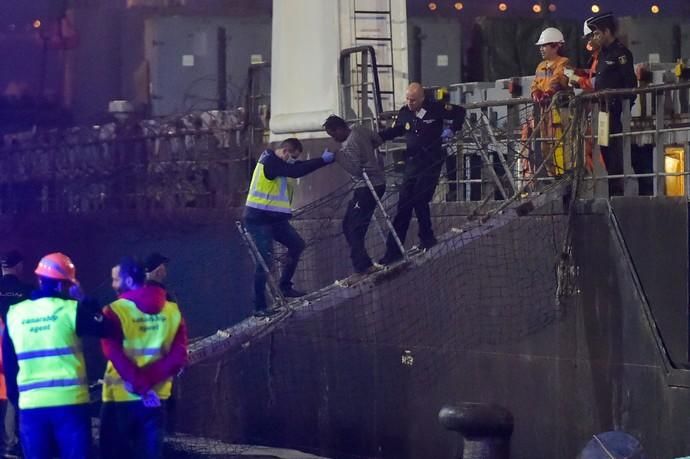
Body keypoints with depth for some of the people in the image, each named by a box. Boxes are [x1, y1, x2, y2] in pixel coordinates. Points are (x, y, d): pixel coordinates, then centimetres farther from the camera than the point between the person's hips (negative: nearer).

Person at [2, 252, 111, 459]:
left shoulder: (14, 314, 5)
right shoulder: (71, 309, -7)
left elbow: (8, 363, 11)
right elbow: (105, 329, 6)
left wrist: (14, 397, 21)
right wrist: (83, 300, 15)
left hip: (30, 404, 3)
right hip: (70, 402, -3)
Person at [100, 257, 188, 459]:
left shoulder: (115, 311, -9)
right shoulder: (172, 311, 5)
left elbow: (116, 355, -18)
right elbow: (178, 357, -3)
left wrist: (141, 386, -15)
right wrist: (149, 381, -9)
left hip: (122, 398, -4)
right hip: (156, 398, 4)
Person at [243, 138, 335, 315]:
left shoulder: (280, 162, 12)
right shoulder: (270, 162, -19)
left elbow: (302, 166, 10)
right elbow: (296, 172, -28)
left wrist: (324, 159, -4)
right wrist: (323, 160, -24)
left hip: (274, 218, 10)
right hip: (258, 218, -10)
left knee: (297, 244, 13)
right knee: (265, 260, -12)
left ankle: (285, 286, 23)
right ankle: (259, 307, -8)